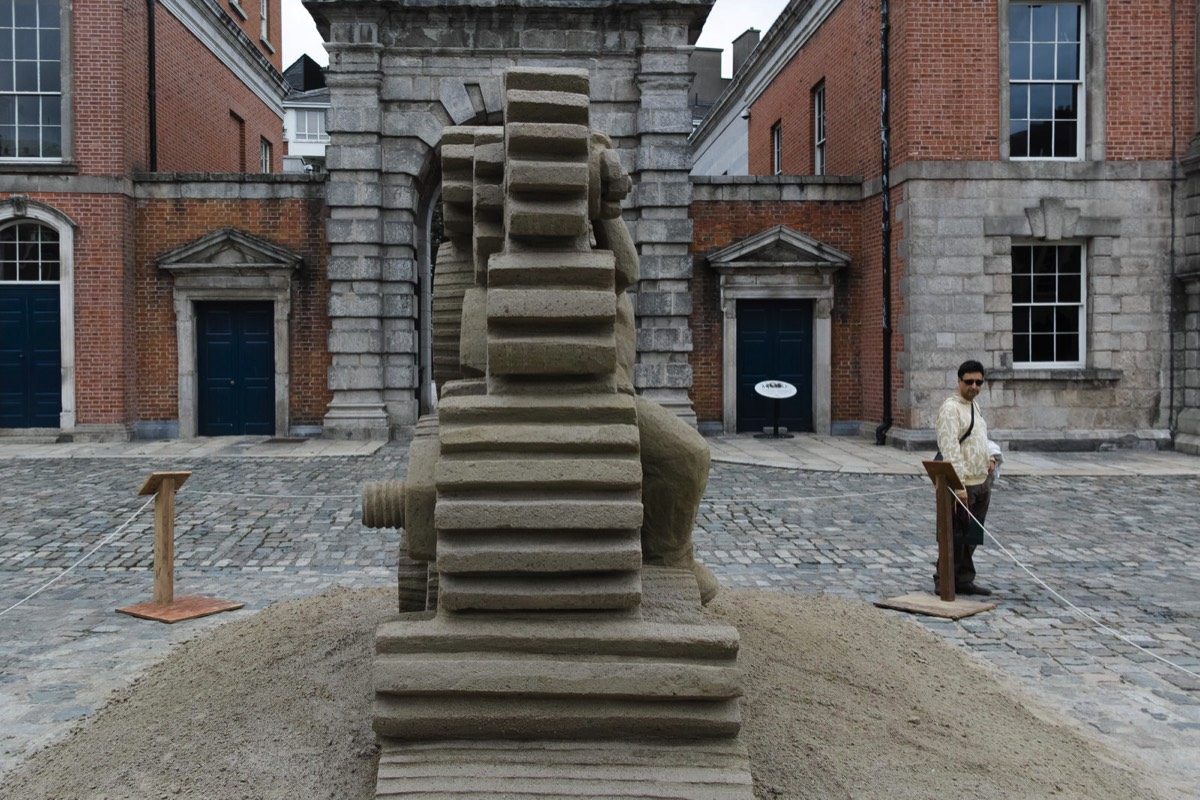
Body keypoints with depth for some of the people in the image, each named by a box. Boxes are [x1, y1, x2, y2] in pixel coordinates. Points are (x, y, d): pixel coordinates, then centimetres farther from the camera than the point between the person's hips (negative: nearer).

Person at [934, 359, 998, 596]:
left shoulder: (974, 406, 15)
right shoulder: (950, 408, -14)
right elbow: (950, 450, -21)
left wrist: (989, 457, 10)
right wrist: (959, 487, -26)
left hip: (982, 481, 9)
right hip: (964, 485, -9)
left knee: (971, 536, 14)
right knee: (955, 537, -2)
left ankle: (964, 580, 24)